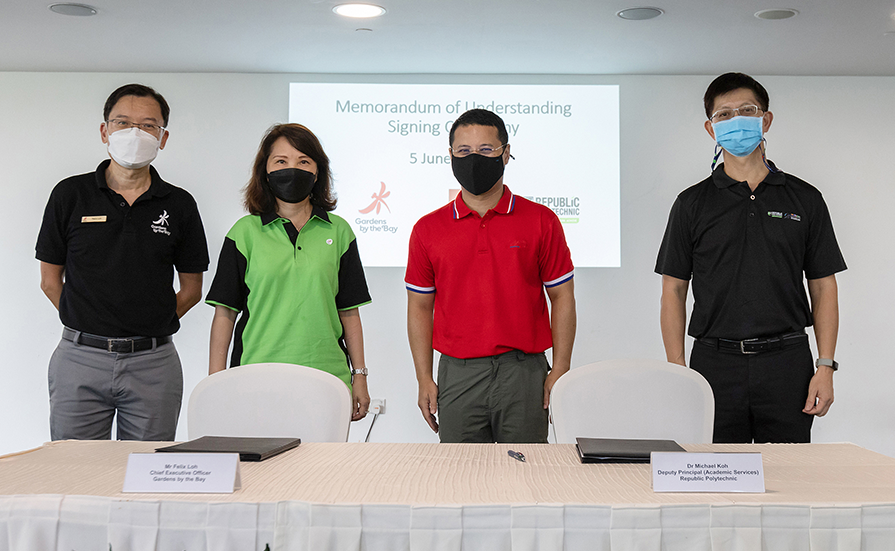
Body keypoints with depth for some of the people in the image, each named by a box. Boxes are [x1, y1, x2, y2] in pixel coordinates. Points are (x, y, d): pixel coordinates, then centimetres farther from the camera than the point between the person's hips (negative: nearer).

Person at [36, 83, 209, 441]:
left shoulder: (179, 205, 3)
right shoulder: (70, 195, 3)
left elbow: (192, 289, 9)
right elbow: (50, 280, 8)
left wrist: (148, 326, 4)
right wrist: (92, 327, 6)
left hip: (153, 363, 0)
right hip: (80, 358, 0)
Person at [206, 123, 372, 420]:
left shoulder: (338, 231, 8)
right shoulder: (245, 232, 3)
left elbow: (349, 311, 9)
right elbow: (225, 311, 3)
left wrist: (359, 376, 6)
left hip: (328, 377, 1)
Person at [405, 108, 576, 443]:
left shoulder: (541, 221, 2)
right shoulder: (428, 230, 5)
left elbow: (562, 298, 4)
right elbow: (420, 307, 9)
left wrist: (560, 371, -2)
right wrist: (424, 379, 3)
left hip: (524, 371, -1)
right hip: (457, 374, 1)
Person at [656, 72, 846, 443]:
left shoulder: (805, 199, 7)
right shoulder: (693, 204, 4)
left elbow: (823, 287, 7)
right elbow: (673, 289, 4)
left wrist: (825, 367, -2)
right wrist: (677, 372, -4)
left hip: (787, 361, 1)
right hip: (715, 362, 0)